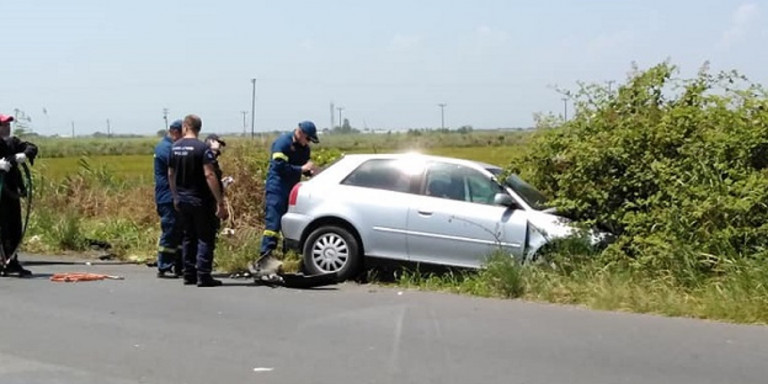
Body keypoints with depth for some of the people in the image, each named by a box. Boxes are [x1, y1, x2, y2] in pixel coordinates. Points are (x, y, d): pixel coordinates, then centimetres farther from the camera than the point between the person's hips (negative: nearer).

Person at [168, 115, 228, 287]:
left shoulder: (175, 148, 5)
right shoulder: (202, 148, -15)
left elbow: (171, 174, 13)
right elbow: (209, 175, -21)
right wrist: (220, 202, -20)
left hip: (182, 200, 6)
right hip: (200, 201, -6)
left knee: (188, 237, 15)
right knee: (205, 238, -1)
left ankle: (189, 275, 16)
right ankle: (203, 276, -5)